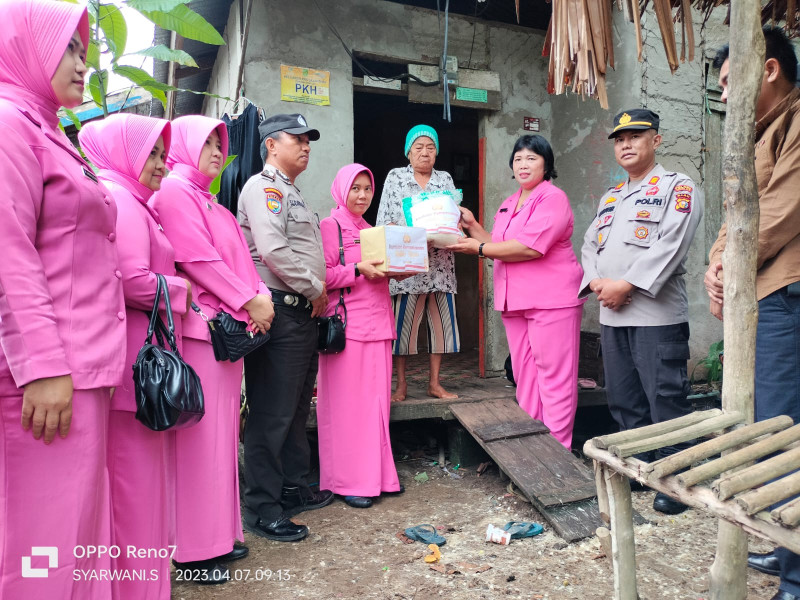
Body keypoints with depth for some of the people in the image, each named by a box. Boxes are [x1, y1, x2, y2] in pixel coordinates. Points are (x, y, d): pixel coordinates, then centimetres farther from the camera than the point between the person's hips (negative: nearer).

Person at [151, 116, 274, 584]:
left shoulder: (208, 201, 24)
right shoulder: (174, 190, -5)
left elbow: (238, 257, 17)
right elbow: (198, 259, -15)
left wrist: (260, 298, 2)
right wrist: (249, 302, -12)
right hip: (200, 327, -9)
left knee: (222, 428, 12)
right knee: (200, 432, -4)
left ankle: (217, 532, 23)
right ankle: (193, 549, 7)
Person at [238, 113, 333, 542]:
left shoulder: (291, 193, 24)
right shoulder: (263, 187, -8)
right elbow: (273, 251, -21)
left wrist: (317, 293, 13)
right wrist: (315, 288, -11)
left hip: (303, 312, 10)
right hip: (279, 311, -10)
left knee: (297, 408, 17)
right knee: (272, 412, -4)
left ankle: (294, 488, 30)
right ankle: (262, 510, 7)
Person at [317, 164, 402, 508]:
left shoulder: (369, 229, 21)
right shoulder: (330, 226, -2)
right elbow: (323, 275, -11)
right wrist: (358, 270, -20)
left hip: (377, 321, 7)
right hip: (347, 324, -7)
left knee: (377, 399, 9)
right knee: (347, 402, -3)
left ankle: (376, 473, 20)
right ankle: (348, 480, 8)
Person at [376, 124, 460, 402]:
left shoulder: (445, 179, 16)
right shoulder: (395, 177, 9)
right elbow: (385, 219, 2)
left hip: (440, 263, 3)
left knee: (441, 321, 3)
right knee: (403, 322, -3)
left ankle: (435, 382, 14)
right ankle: (401, 384, 9)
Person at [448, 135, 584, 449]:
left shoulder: (553, 198, -8)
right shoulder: (509, 204, 19)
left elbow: (529, 247, -20)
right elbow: (499, 250, 22)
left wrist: (479, 248, -11)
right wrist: (472, 225, 11)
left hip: (552, 299, -8)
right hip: (515, 300, 8)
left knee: (554, 374, -3)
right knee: (524, 374, 11)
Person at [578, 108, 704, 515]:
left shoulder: (678, 188, -1)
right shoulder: (610, 197, 21)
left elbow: (670, 246, -15)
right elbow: (590, 244, 14)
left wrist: (627, 284, -19)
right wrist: (596, 282, -5)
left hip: (657, 316, -7)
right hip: (611, 316, 7)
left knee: (665, 402, -3)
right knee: (623, 401, 13)